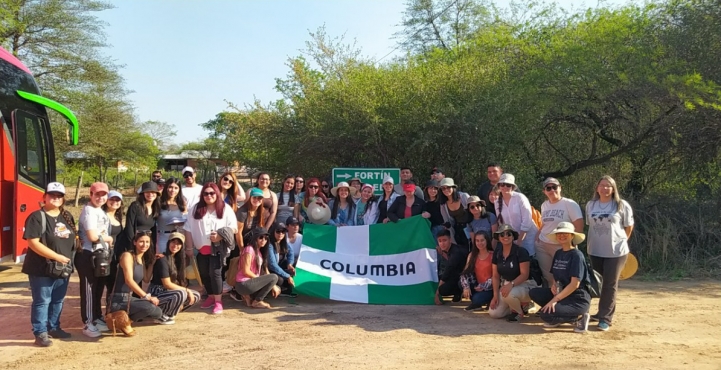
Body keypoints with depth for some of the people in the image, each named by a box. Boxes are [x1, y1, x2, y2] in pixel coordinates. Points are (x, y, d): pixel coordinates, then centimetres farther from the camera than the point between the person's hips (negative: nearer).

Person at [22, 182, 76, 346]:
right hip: (42, 268, -7)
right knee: (42, 301, 0)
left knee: (58, 300, 15)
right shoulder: (37, 217, -12)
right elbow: (33, 243, -20)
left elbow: (73, 238, 21)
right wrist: (57, 257, -22)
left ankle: (53, 328, 28)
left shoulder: (67, 216, 10)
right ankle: (40, 333, 7)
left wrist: (68, 260, 7)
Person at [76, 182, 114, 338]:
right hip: (88, 255, -9)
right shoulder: (89, 211, -16)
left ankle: (97, 319, 29)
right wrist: (108, 239, -8)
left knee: (98, 289, 17)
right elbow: (93, 236, -23)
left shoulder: (101, 211, 15)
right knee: (88, 289, -1)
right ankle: (88, 324, 6)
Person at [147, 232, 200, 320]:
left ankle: (168, 310, 8)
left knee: (196, 295, 3)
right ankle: (163, 316, -11)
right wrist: (187, 290, -16)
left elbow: (178, 281, 4)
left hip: (168, 291, 9)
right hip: (157, 293, -9)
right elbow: (167, 284, -21)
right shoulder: (163, 259, -18)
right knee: (181, 294, -34)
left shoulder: (176, 258, 8)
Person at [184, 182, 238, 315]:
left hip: (218, 248, -4)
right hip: (201, 248, 4)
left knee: (215, 273, -11)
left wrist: (221, 236, -20)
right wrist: (189, 247, 4)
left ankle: (218, 301, -5)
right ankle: (211, 297, 26)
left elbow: (233, 227, -4)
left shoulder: (226, 209, -1)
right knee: (204, 274, 9)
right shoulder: (195, 209, 5)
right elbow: (188, 229, 6)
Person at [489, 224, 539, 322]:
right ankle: (517, 305, 18)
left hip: (524, 285, -6)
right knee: (493, 313, -7)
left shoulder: (521, 251, -15)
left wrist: (511, 284, -35)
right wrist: (495, 295, -5)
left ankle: (519, 311, -4)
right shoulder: (497, 252, 1)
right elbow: (495, 276, 4)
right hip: (506, 285, 6)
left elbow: (524, 274, -20)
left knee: (509, 295, -39)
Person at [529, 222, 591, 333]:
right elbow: (553, 276, 17)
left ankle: (579, 317, -3)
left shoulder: (576, 255, -14)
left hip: (579, 299, -8)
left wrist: (555, 300, -24)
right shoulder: (558, 253, 10)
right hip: (562, 293, 8)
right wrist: (553, 284, -8)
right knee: (534, 293, -6)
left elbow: (575, 284, -21)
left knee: (546, 315, -24)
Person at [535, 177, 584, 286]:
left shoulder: (570, 204, -8)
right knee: (547, 276, 9)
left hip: (563, 247, -5)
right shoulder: (544, 205, 10)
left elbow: (579, 227, -11)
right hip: (542, 246, 5)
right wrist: (537, 234, 6)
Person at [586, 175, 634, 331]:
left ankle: (605, 318, 0)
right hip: (595, 251, 4)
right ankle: (602, 313, 23)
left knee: (610, 284, -3)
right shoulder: (590, 205, 7)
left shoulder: (622, 205, -5)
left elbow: (629, 226, 2)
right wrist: (599, 240, 12)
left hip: (616, 251, -4)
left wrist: (619, 241, 8)